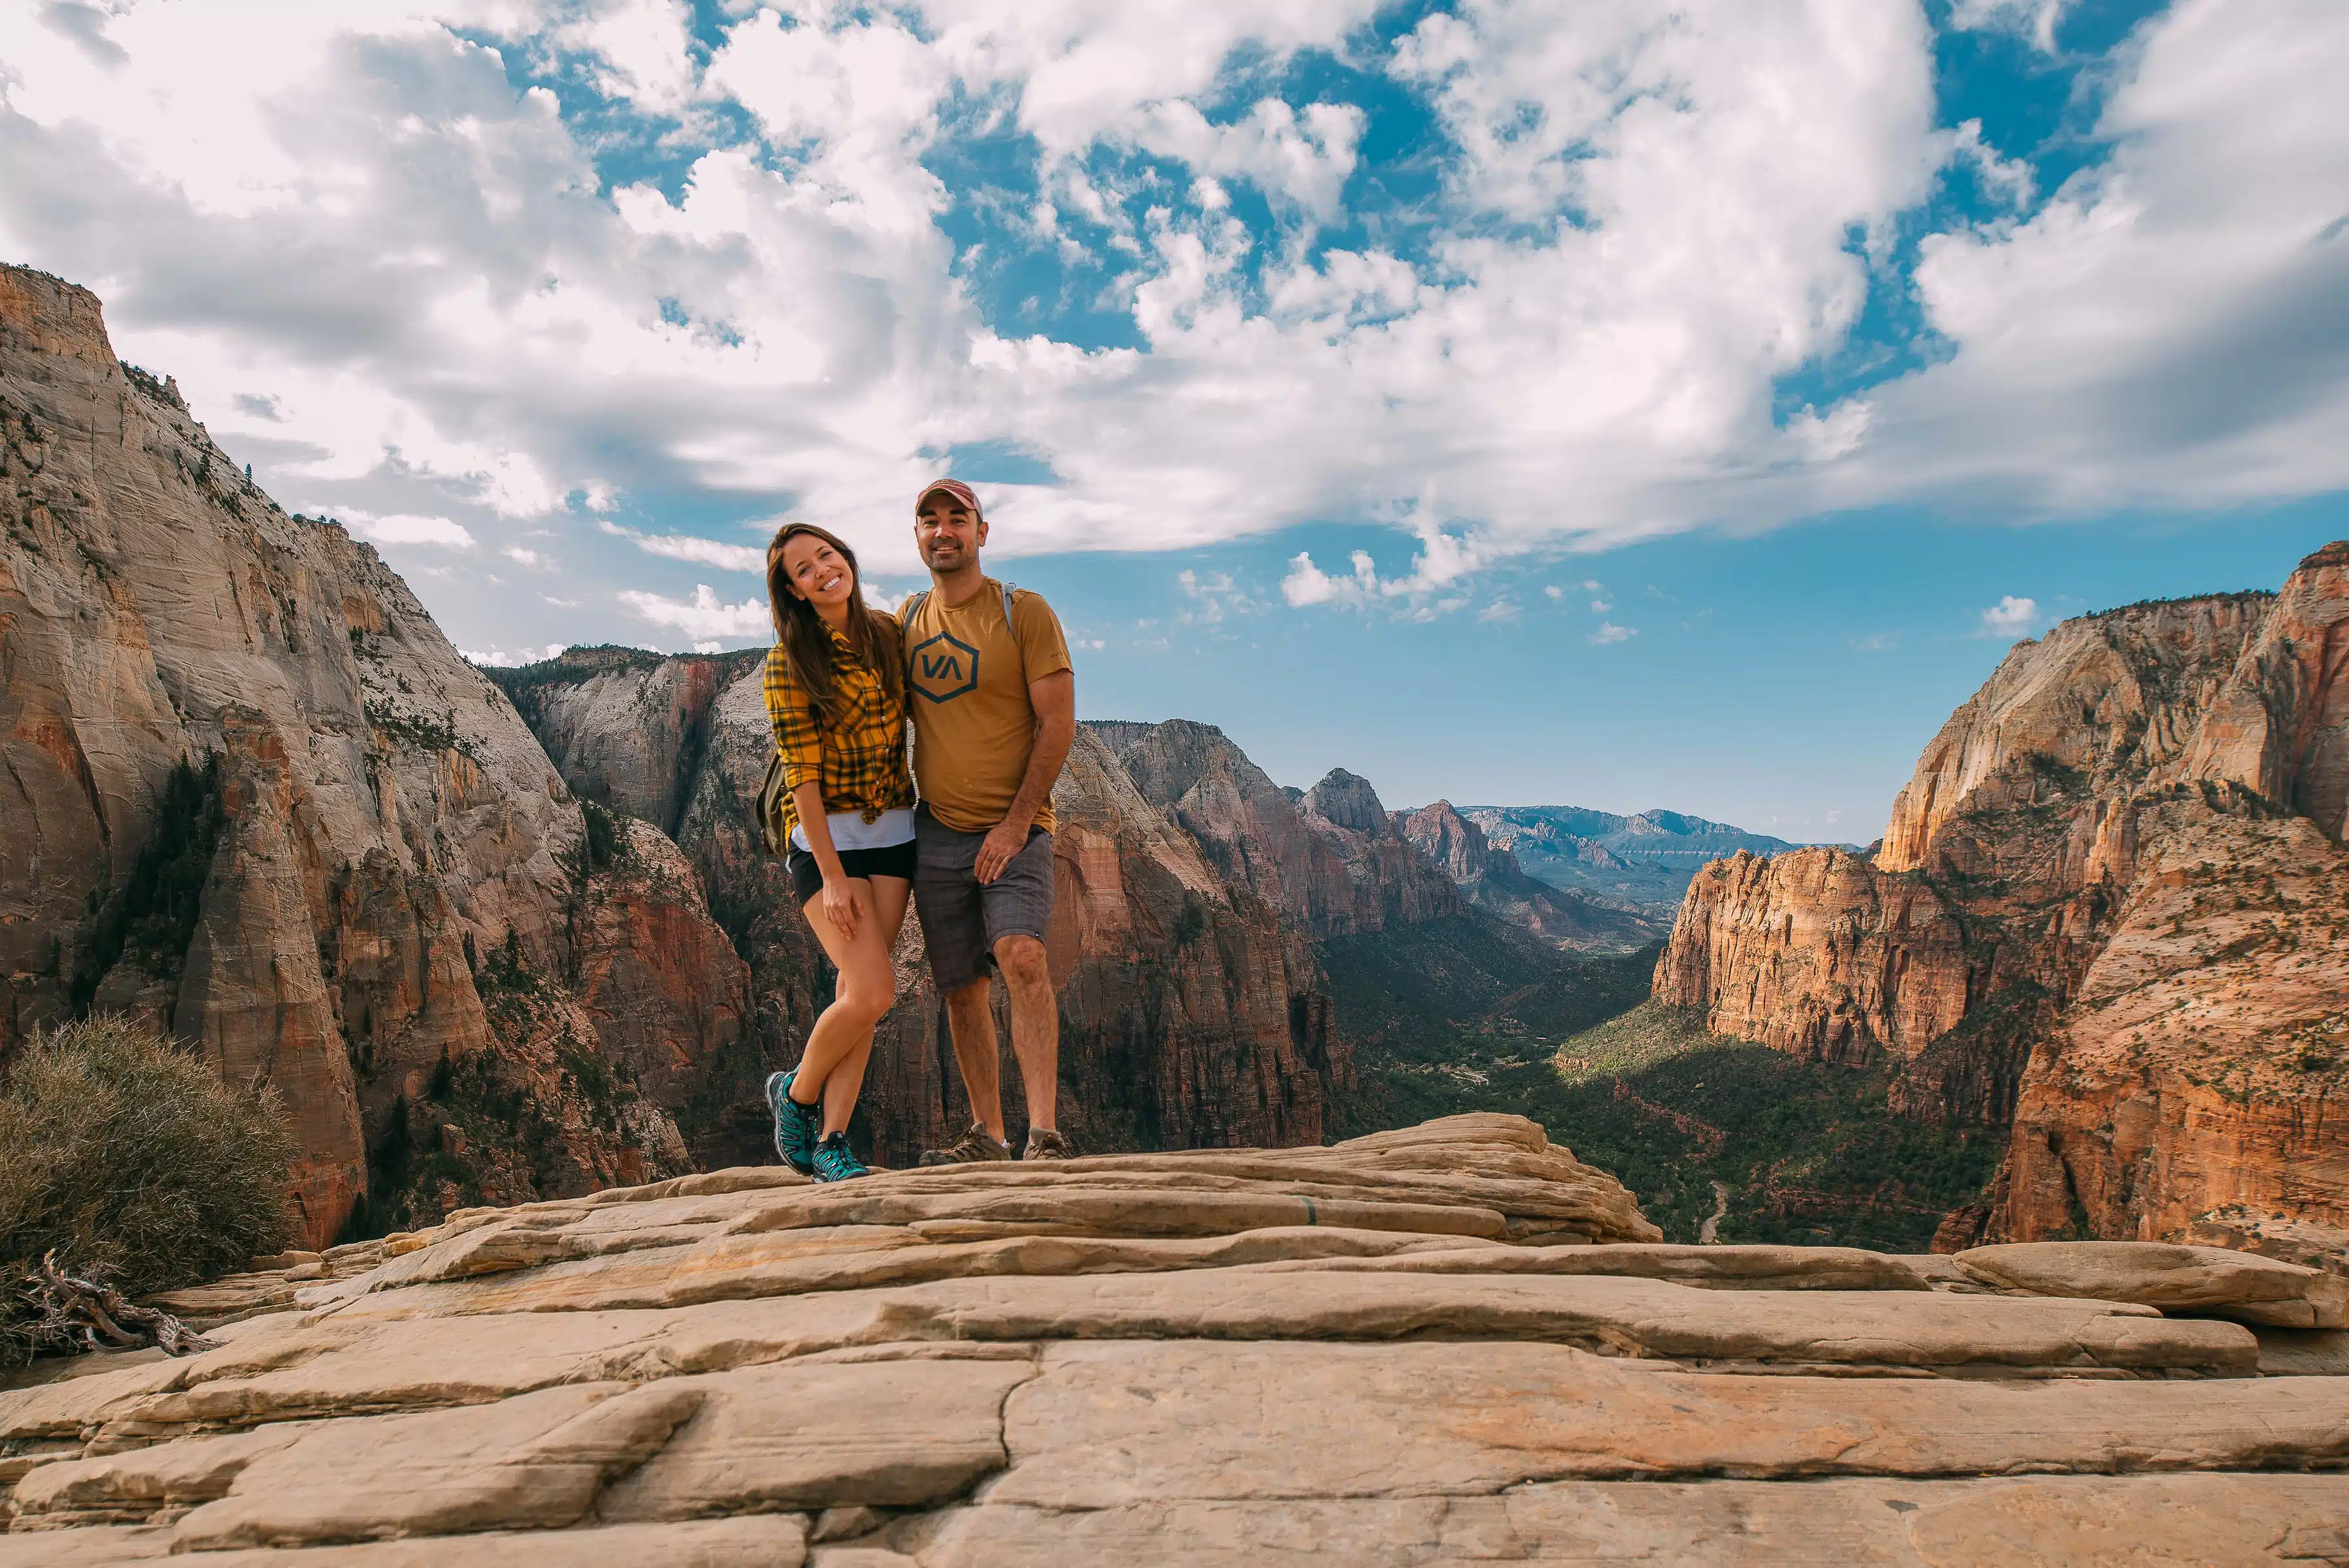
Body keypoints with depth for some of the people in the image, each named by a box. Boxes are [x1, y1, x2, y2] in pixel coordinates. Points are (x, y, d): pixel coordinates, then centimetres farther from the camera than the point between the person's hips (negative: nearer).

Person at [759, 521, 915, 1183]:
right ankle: (796, 1093, 13)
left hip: (893, 835, 5)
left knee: (856, 993, 2)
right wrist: (833, 876, -16)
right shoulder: (790, 662, -8)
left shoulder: (889, 636, 7)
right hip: (824, 838, -5)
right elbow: (802, 774, -12)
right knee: (873, 992, -13)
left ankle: (831, 1139, 11)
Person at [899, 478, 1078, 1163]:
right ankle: (987, 1135, 20)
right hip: (936, 830, 5)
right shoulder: (907, 618, 10)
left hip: (1014, 829, -5)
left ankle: (1045, 1136, -23)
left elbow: (1058, 724, -10)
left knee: (1021, 956, -24)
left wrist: (1016, 823, -15)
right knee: (962, 988, 8)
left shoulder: (1025, 612, -5)